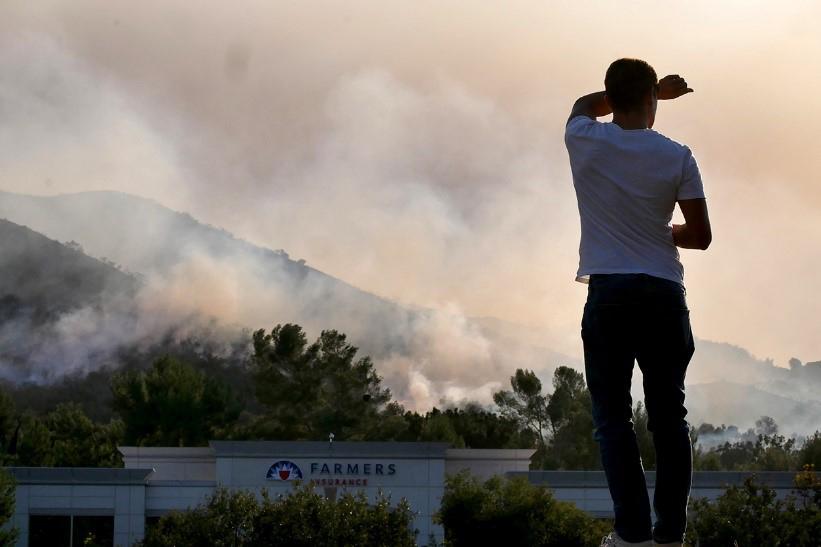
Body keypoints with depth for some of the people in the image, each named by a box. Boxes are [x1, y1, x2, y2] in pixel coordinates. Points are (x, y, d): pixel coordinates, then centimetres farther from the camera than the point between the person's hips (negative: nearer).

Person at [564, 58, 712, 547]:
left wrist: (654, 89, 32)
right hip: (664, 295, 1)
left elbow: (585, 104, 25)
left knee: (613, 416, 1)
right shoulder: (677, 157, -2)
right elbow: (701, 236, 1)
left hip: (608, 292, -1)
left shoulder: (586, 142, 0)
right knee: (669, 416, 7)